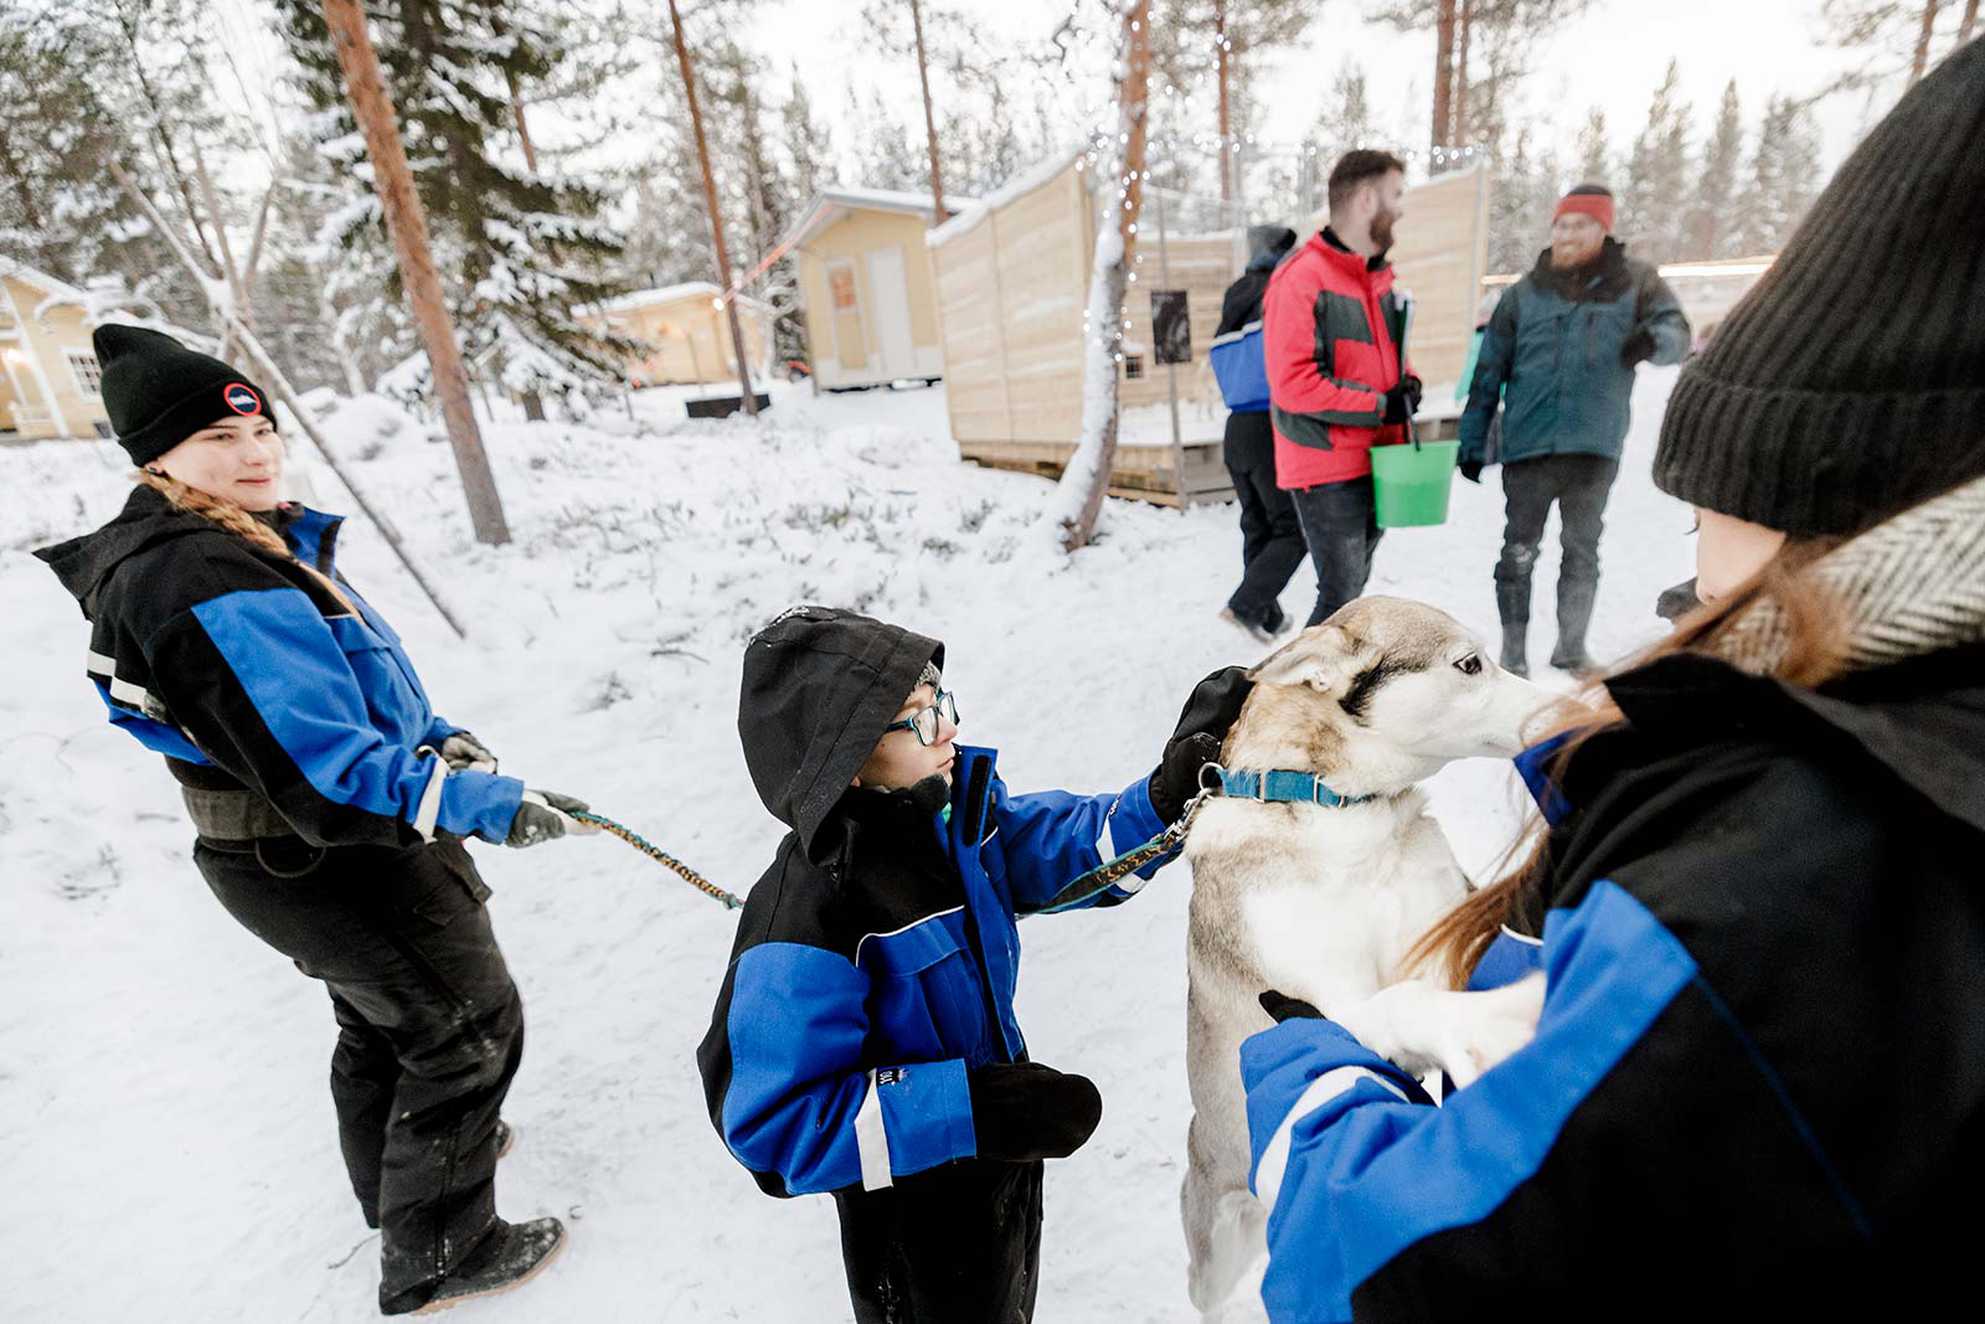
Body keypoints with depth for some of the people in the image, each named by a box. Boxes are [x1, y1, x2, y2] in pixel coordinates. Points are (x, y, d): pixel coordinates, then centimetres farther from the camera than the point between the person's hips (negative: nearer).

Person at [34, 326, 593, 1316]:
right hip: (334, 866, -10)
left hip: (311, 853, 10)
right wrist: (489, 806, -33)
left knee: (380, 1020, 29)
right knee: (468, 1026, 6)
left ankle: (396, 1179, 54)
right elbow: (326, 783, -33)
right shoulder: (204, 586, -29)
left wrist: (435, 735, 3)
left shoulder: (257, 539, 3)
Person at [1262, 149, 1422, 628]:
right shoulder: (1300, 278, -13)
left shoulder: (1381, 277, 15)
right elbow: (1292, 384, -20)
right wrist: (1380, 405, -16)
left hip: (1375, 463, 9)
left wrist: (1406, 387, 3)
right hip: (1326, 469, -9)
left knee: (1352, 584, 16)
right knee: (1342, 592, -8)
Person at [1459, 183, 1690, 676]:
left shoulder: (1635, 283, 7)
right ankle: (1513, 651, 13)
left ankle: (1571, 646, 26)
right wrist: (1472, 442, 1)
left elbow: (1677, 331, -2)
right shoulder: (1523, 294, 6)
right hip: (1528, 447, -1)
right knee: (1519, 551, 2)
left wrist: (1655, 338, -28)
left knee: (1582, 552, 12)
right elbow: (1488, 374, 5)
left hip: (1595, 449, 1)